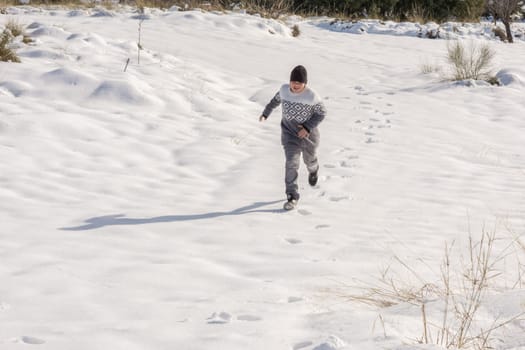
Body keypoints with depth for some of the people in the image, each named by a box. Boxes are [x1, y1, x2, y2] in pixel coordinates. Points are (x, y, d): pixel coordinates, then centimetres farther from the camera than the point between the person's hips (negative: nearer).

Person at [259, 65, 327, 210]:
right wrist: (265, 113, 19)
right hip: (289, 133, 1)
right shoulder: (284, 90, -11)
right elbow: (276, 100, 11)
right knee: (291, 163, -14)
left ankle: (313, 170, 63)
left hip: (308, 134, -1)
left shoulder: (312, 96, -22)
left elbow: (321, 113, -12)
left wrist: (308, 127, -22)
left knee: (309, 159, 24)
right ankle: (292, 197, -8)